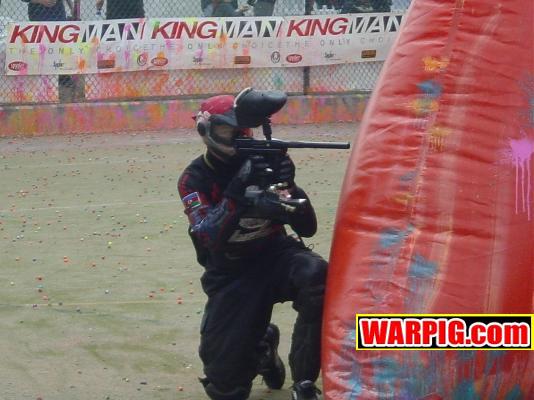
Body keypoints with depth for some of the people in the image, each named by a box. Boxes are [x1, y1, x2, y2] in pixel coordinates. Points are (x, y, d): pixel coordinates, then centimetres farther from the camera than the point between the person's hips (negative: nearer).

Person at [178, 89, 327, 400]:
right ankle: (261, 347, 33)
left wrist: (289, 187, -28)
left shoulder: (264, 161, -7)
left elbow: (308, 228, -10)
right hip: (231, 274, -1)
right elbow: (211, 239, -27)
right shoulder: (195, 179, -11)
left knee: (318, 277, -36)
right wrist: (238, 191, -39)